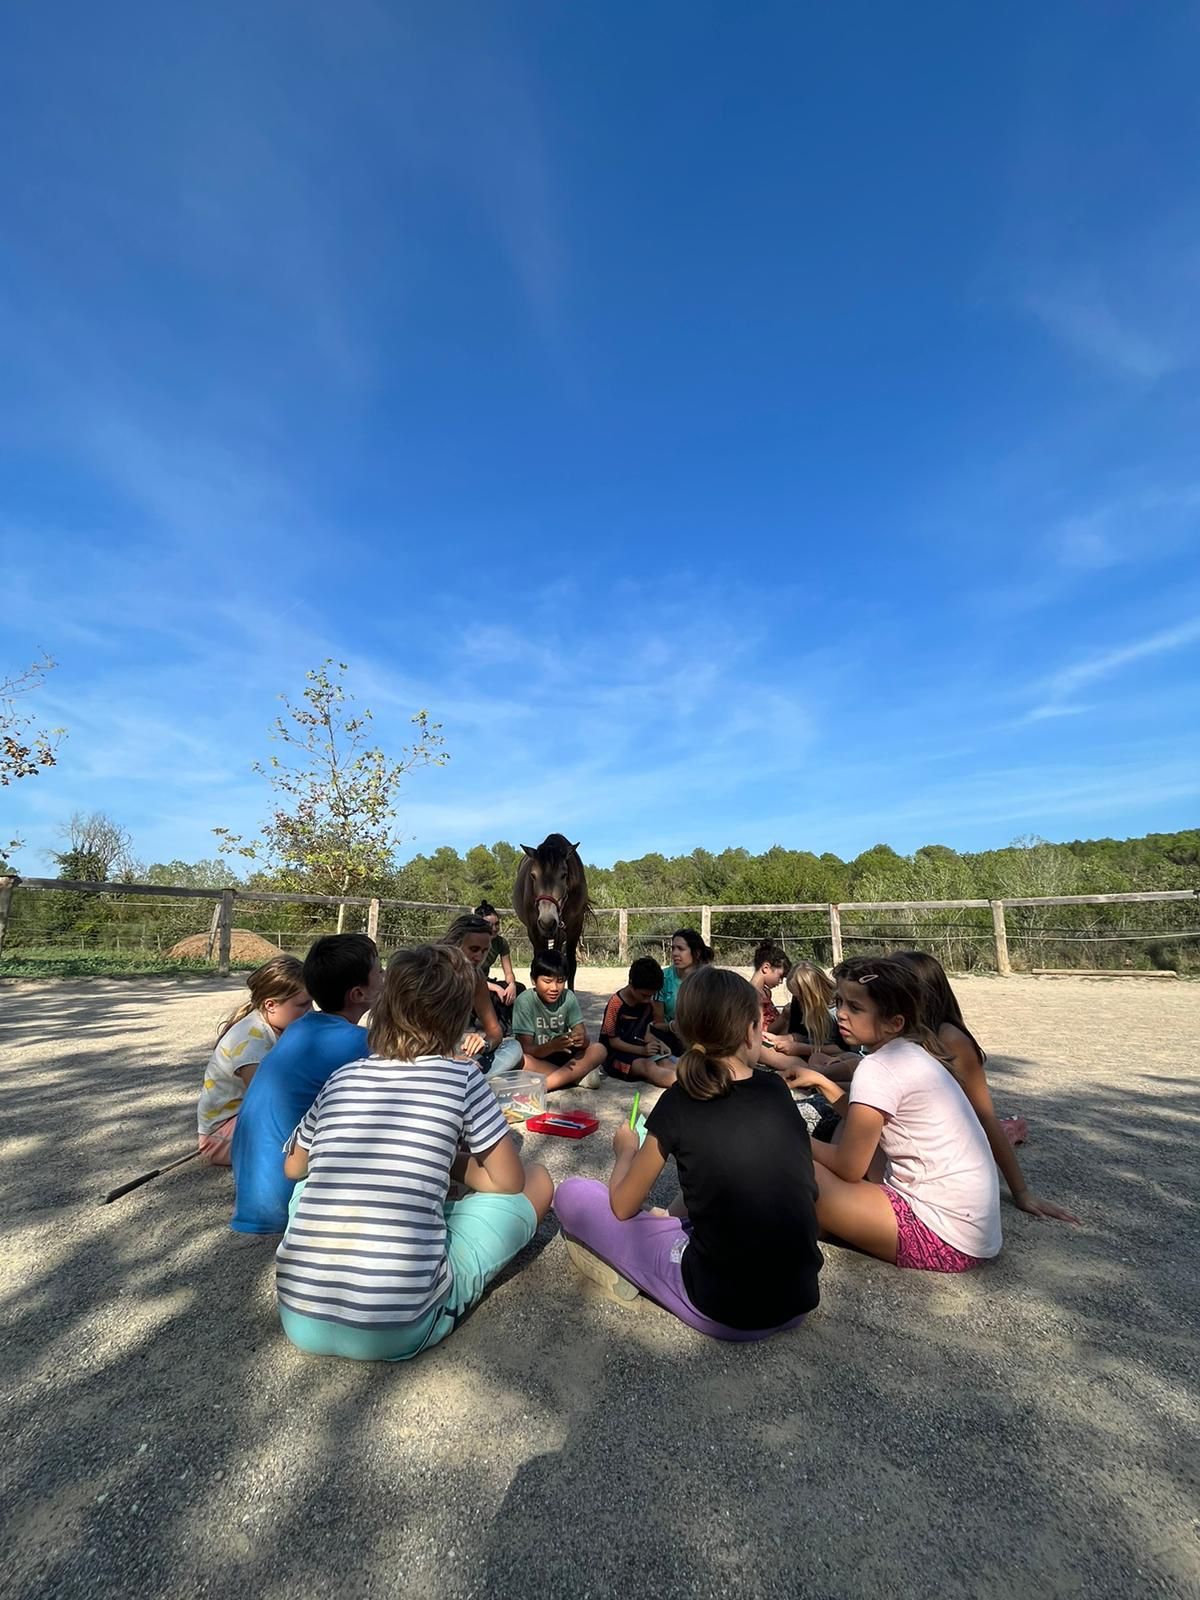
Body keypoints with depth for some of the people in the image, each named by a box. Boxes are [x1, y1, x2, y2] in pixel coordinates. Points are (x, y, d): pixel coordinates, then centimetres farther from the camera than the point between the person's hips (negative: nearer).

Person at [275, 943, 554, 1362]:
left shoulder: (341, 1078, 5)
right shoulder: (461, 1077, -7)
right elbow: (509, 1182, 3)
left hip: (300, 1320, 5)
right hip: (398, 1331, -5)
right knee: (538, 1181, 9)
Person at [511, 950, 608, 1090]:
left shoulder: (568, 997, -8)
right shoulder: (525, 1001, -18)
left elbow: (582, 1034, -11)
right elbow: (526, 1049, -20)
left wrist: (582, 1040, -36)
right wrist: (552, 1046, -40)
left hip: (562, 1055, 3)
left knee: (599, 1050, -20)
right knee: (521, 1060, -36)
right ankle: (577, 1076, -21)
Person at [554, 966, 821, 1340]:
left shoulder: (678, 1103, -15)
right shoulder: (776, 1090, -4)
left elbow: (622, 1206, -3)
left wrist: (626, 1150, 15)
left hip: (722, 1312, -5)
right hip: (799, 1302, 5)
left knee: (572, 1194, 2)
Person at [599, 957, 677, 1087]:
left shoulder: (648, 1002, 1)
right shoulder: (616, 1004, -18)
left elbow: (645, 1032, 9)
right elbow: (614, 1041, -14)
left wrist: (659, 1044, -11)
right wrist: (642, 1050, -23)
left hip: (640, 1049, 6)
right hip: (616, 1055, -6)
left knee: (667, 1065, -27)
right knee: (649, 1067, -34)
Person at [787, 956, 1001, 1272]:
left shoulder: (878, 1068, -22)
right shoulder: (909, 1053, 5)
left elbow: (848, 1167, -15)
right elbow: (865, 1119, 19)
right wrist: (822, 1081, 13)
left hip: (947, 1235, -9)